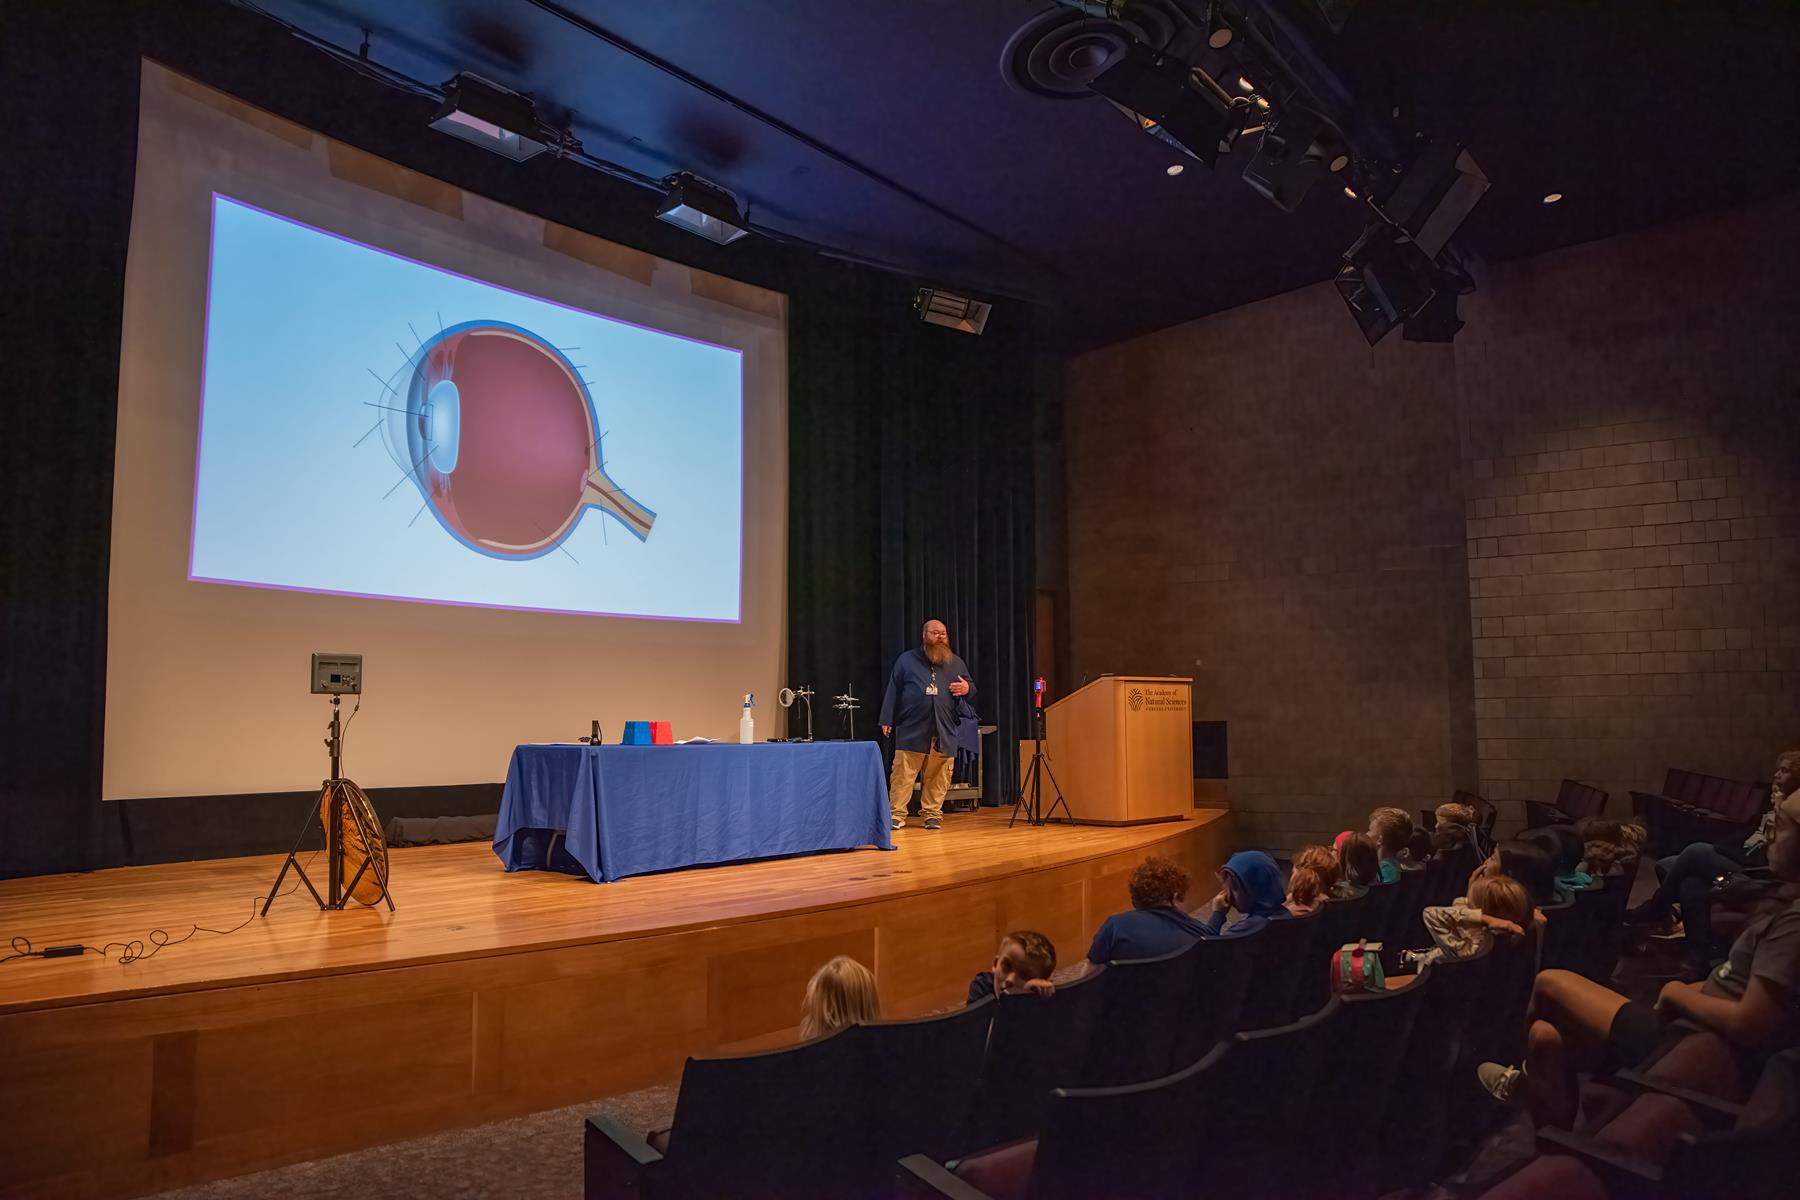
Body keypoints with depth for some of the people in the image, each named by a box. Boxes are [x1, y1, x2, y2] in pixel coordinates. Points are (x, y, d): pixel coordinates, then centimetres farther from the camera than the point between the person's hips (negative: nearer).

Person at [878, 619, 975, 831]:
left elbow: (971, 689, 22)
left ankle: (933, 814, 13)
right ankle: (896, 814, 2)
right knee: (902, 774, -5)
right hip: (912, 730, -2)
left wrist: (967, 688, -3)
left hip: (944, 733, 2)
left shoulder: (956, 663, 17)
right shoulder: (907, 660, 9)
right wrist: (886, 720, 2)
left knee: (939, 777, 1)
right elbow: (893, 691, 7)